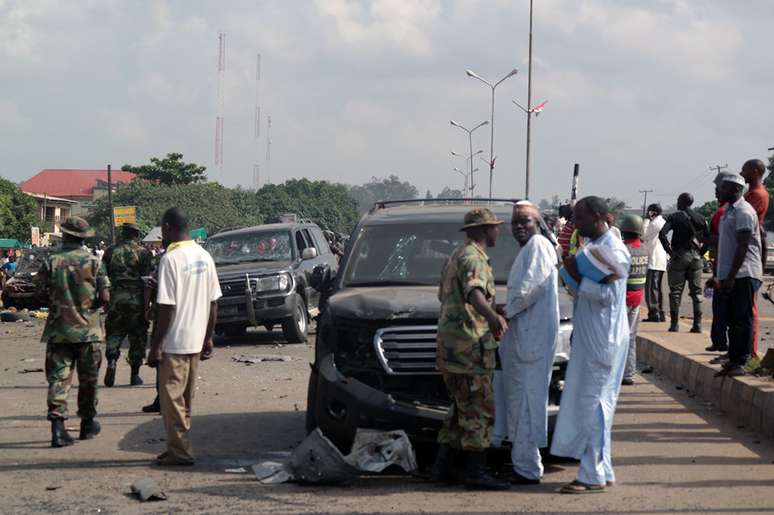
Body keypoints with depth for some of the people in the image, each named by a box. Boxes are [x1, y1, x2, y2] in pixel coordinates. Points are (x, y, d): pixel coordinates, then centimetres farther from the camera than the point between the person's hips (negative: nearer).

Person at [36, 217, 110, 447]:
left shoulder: (51, 262, -4)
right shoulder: (93, 262, -5)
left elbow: (41, 293, -3)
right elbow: (105, 298, -8)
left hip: (58, 331, 0)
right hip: (88, 330, 0)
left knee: (58, 378, 1)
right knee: (88, 379, 14)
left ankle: (58, 425, -12)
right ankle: (87, 424, 25)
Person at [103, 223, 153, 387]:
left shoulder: (111, 252, 6)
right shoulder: (143, 253, -2)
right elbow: (147, 281, -8)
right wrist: (147, 304, -7)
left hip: (116, 299, 2)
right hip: (137, 300, -1)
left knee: (114, 334, 10)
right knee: (137, 337, 8)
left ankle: (111, 361, -14)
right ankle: (135, 374, 10)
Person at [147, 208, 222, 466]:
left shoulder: (171, 259, -16)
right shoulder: (204, 256, 7)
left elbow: (167, 308, -19)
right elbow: (213, 302, 11)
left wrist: (156, 346, -15)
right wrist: (208, 338, 18)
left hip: (174, 341, -8)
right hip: (196, 341, 8)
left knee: (171, 397, -1)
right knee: (185, 398, 15)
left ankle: (180, 451, 0)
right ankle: (180, 447, 21)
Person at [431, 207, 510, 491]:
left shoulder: (455, 256, 19)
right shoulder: (474, 259, -13)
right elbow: (474, 293, -34)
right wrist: (493, 317, -53)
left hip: (449, 345, 10)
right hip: (469, 346, -10)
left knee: (461, 408, 16)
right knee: (479, 410, -7)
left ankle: (443, 467, 14)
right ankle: (476, 471, -8)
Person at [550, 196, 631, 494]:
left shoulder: (613, 251, -15)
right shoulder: (591, 246, 15)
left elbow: (608, 295, -21)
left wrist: (578, 276, -19)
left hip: (603, 341, -10)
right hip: (587, 338, 10)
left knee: (594, 404, -8)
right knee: (584, 403, 11)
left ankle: (595, 476, -5)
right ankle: (600, 471, 17)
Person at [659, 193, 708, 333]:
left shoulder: (674, 217, -3)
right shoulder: (700, 218, 8)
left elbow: (662, 234, -16)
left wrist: (669, 251, -10)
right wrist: (701, 252, 9)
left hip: (679, 256, -3)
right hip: (696, 257, 3)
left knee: (676, 291, 2)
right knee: (696, 291, 7)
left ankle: (674, 324, -1)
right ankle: (697, 324, 3)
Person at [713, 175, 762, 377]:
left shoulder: (744, 212, -13)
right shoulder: (729, 210, 18)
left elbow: (743, 247, -18)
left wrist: (731, 276, -21)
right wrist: (722, 276, 20)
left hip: (743, 275, -10)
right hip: (730, 276, 10)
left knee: (742, 319, -7)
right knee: (732, 320, 12)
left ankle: (740, 362, -7)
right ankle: (733, 360, 17)